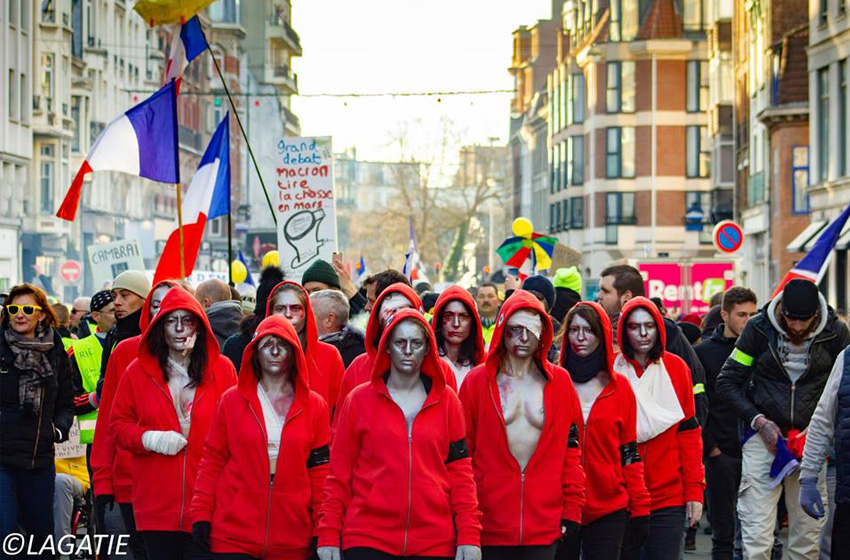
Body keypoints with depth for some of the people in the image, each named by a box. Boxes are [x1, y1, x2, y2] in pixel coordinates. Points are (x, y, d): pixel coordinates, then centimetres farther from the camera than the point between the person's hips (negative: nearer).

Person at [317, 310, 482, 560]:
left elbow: (460, 472, 7)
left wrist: (469, 536, -2)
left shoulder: (446, 401, 8)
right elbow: (339, 472, 5)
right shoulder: (359, 399, 5)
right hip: (367, 539, -1)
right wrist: (329, 535, -1)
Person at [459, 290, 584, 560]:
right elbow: (463, 451, 4)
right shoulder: (477, 381, 4)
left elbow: (571, 448, 9)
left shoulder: (559, 381, 8)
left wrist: (572, 508, 3)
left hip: (544, 525, 1)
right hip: (490, 525, -1)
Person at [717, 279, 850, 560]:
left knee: (808, 536, 4)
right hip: (764, 435, -1)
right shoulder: (759, 328, -4)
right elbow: (727, 381, 3)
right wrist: (759, 421, -9)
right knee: (757, 535, -9)